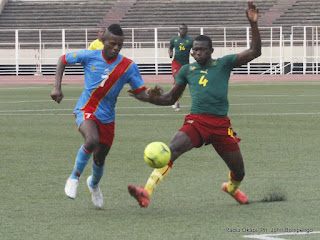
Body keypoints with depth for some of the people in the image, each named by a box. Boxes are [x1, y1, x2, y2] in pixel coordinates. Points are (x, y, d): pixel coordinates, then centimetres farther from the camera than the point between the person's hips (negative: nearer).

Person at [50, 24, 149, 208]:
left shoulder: (128, 67, -7)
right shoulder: (89, 56, -9)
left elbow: (141, 93, -8)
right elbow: (63, 60, 7)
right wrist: (57, 87, -2)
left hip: (107, 117, 3)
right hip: (85, 110, -3)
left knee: (99, 159, 11)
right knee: (92, 141, -33)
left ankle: (94, 184, 48)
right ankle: (75, 177, -8)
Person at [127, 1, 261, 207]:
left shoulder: (224, 64, 7)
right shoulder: (187, 70, 13)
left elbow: (255, 52, 0)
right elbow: (171, 98, 19)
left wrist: (254, 24, -11)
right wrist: (150, 98, -2)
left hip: (221, 124, 0)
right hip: (196, 121, 0)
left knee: (239, 172, 9)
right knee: (172, 150, -29)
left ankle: (232, 188, 49)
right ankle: (146, 193, -41)